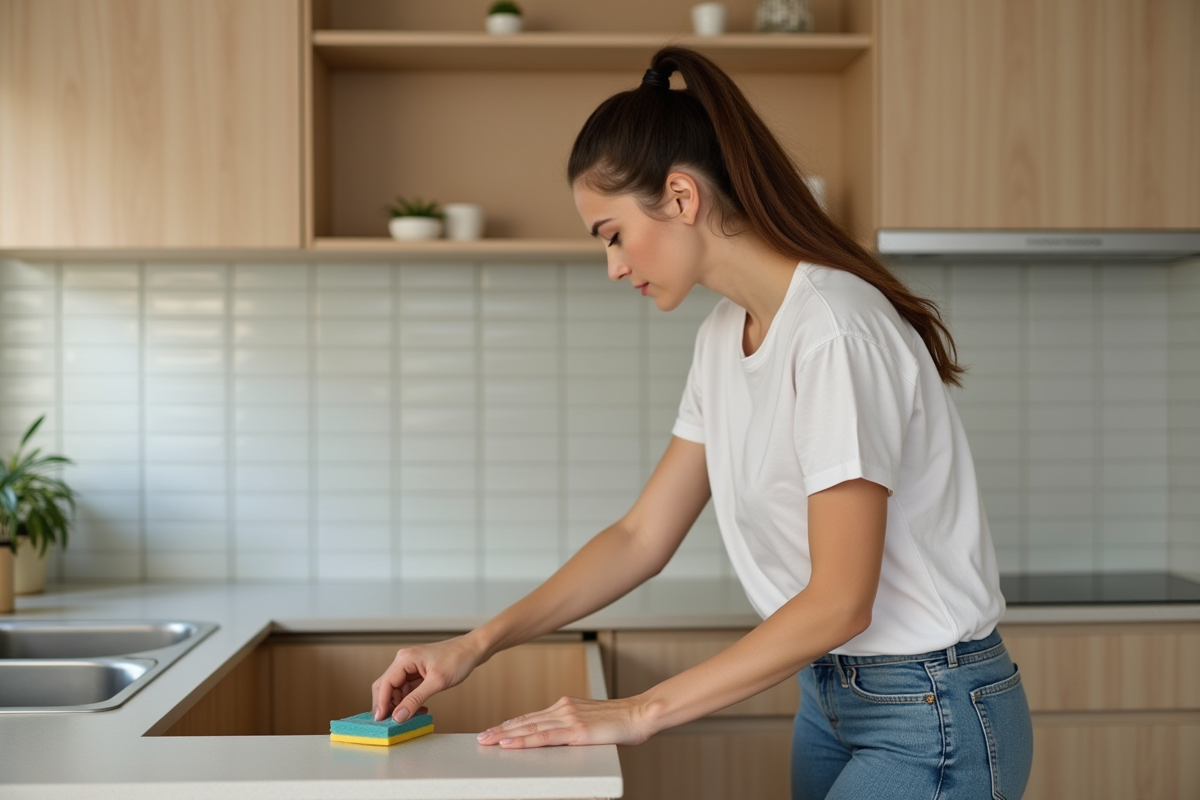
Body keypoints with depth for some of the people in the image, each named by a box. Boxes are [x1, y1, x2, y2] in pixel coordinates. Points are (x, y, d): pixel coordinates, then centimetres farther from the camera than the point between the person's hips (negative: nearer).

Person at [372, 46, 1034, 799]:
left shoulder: (834, 330, -22)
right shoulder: (724, 338, 5)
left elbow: (838, 602, -22)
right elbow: (643, 537, 7)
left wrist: (640, 711, -19)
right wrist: (477, 644, -1)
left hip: (930, 716, -7)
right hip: (830, 696, 8)